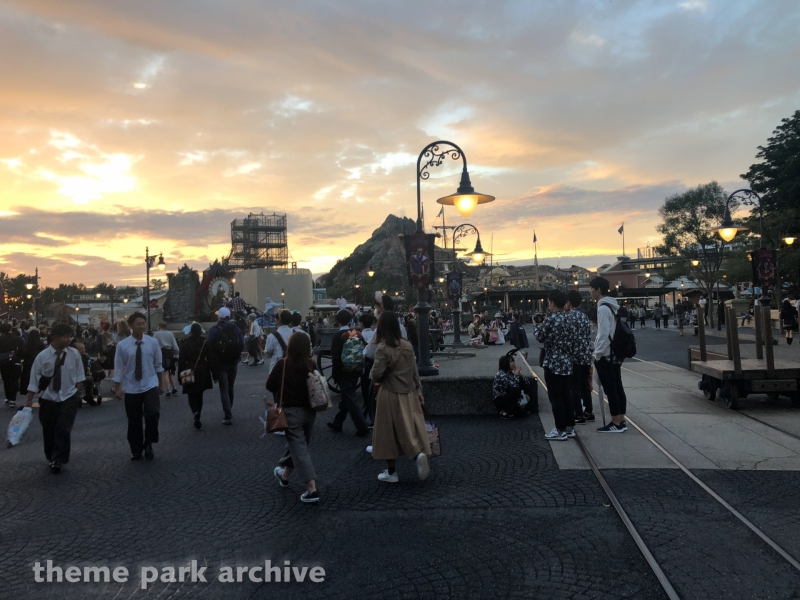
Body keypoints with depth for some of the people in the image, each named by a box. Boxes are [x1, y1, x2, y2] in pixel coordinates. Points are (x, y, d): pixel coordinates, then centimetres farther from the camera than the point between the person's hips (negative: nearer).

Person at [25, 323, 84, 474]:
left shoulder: (74, 354, -9)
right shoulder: (42, 356, -13)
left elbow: (79, 376, 2)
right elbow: (34, 379, -9)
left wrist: (78, 393, 4)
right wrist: (29, 400, -8)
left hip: (69, 398, -1)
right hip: (48, 399, 1)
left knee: (63, 430, -8)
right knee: (48, 431, 13)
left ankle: (58, 461, 4)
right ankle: (52, 458, 34)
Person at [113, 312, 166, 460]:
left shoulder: (153, 342, -2)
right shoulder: (122, 345, -7)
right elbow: (118, 368, -3)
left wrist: (161, 383, 9)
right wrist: (117, 389, -4)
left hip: (150, 385, 0)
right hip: (131, 388, 0)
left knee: (153, 414, -19)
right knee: (134, 421, 10)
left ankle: (148, 444, 6)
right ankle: (136, 451, 29)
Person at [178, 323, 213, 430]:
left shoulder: (185, 343, -5)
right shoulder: (205, 342, -3)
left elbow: (181, 360, -3)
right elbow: (210, 359, -2)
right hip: (202, 373, 2)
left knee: (192, 396, 7)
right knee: (199, 395, 16)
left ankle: (195, 412, -21)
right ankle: (197, 417, 18)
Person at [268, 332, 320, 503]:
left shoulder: (282, 364, -14)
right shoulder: (311, 365, -6)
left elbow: (269, 385, -3)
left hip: (291, 411, -4)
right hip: (309, 411, 5)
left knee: (299, 449, -2)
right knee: (297, 445, 21)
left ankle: (312, 489, -8)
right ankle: (284, 475, 43)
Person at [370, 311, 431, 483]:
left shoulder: (383, 348, -15)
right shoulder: (407, 345, 2)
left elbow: (376, 374, -19)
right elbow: (415, 371, 7)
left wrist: (377, 379, 4)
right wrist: (419, 391, 15)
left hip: (390, 395, -5)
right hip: (409, 393, 5)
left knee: (389, 433, 6)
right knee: (411, 429, 9)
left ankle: (391, 472, 15)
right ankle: (420, 454, -16)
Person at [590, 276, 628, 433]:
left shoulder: (603, 308, -17)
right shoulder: (612, 306, 13)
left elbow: (603, 334, -21)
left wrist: (597, 354, -14)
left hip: (605, 356, -10)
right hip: (615, 354, 10)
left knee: (610, 390, -3)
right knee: (617, 388, 11)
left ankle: (616, 424, 2)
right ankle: (621, 421, 17)